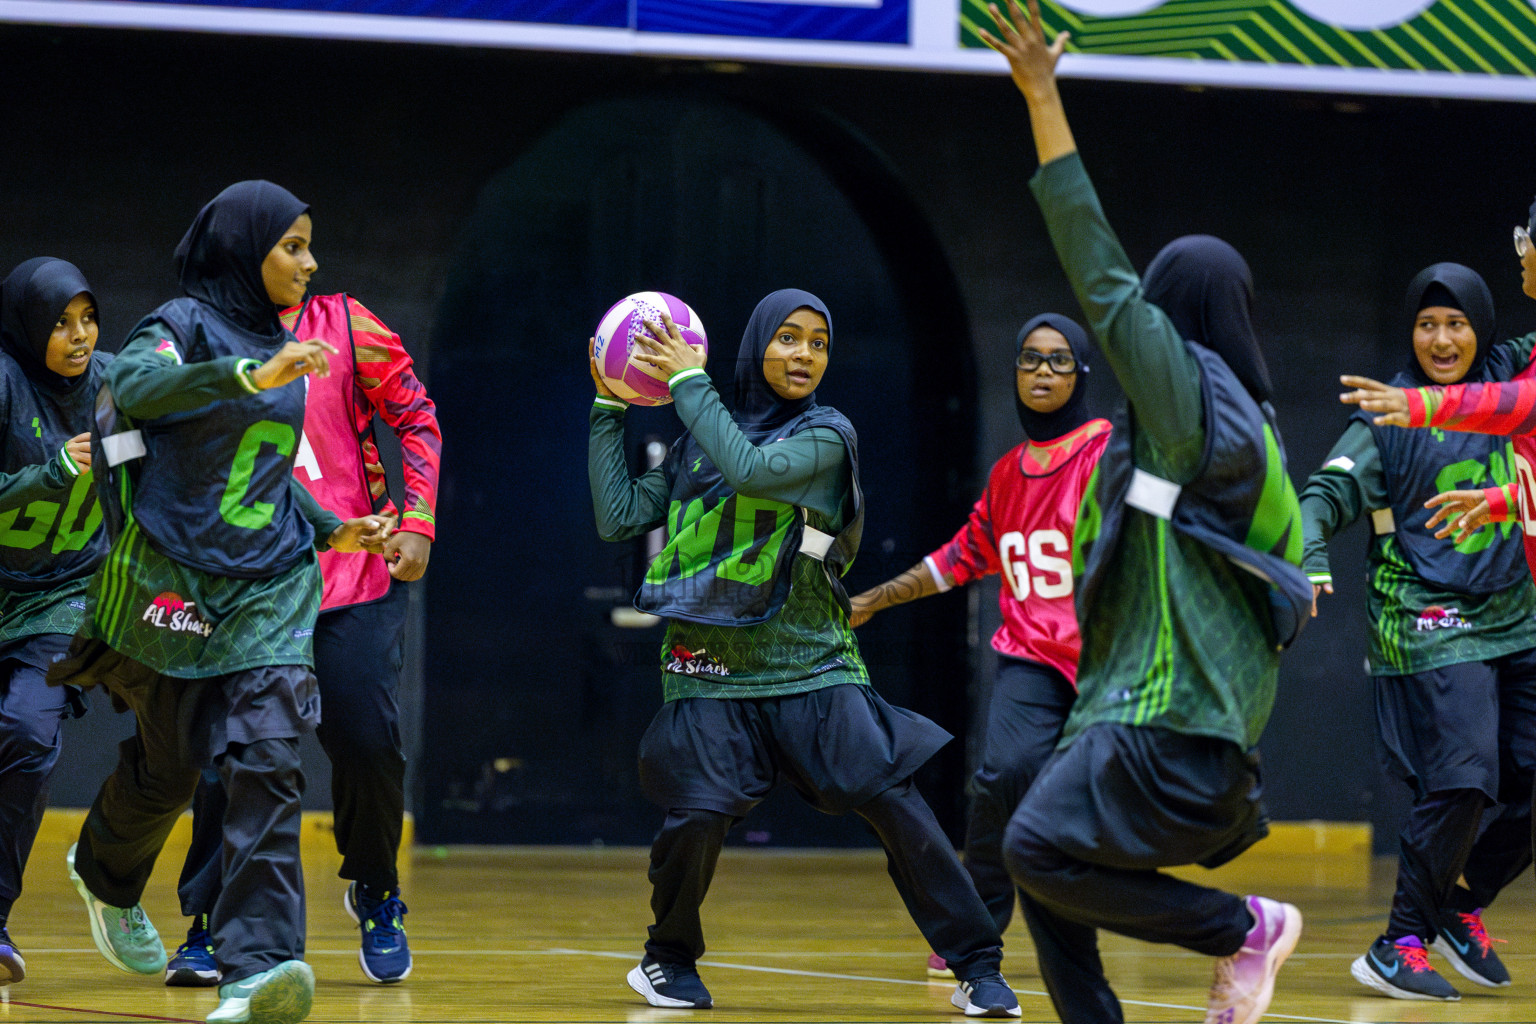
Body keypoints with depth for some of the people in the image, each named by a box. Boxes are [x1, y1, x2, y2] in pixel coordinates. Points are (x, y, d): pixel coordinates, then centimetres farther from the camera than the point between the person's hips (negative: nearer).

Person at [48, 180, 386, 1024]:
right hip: (173, 575, -4)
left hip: (270, 583, 4)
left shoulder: (281, 349, 13)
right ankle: (106, 875, 44)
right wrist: (251, 376, -42)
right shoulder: (184, 324, -8)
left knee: (268, 761, -13)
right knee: (168, 764, 10)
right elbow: (135, 387, -32)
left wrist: (330, 529, 21)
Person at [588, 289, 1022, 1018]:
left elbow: (753, 470, -18)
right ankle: (669, 958, 10)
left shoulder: (827, 436, 0)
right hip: (713, 675, 2)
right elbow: (617, 517, 7)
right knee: (698, 815, -17)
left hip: (812, 668, -2)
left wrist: (690, 382, -11)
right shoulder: (698, 444, 11)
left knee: (892, 803, -14)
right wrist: (609, 409, 5)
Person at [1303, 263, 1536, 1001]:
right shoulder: (1390, 416, -3)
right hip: (1429, 624, -5)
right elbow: (1330, 491, -9)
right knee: (1461, 782, -15)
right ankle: (1399, 945, -6)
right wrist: (1308, 557, -28)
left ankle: (1462, 906, 21)